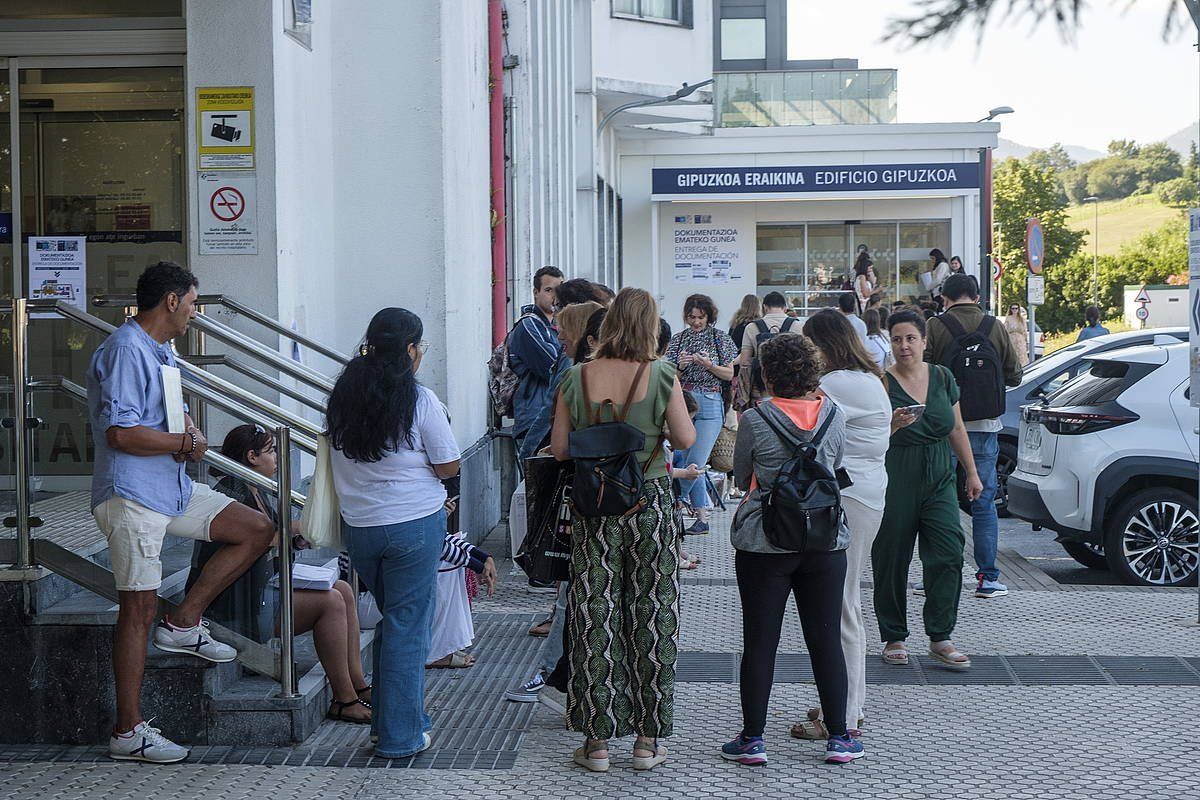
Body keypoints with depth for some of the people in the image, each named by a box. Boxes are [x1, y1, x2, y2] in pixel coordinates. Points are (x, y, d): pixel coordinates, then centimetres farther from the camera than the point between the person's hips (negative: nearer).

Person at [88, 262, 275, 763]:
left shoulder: (160, 351, 16)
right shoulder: (126, 350, -16)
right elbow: (121, 433, -25)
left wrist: (189, 430, 5)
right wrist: (186, 443, -12)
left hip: (174, 488, 10)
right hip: (131, 496, -10)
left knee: (258, 529, 8)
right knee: (139, 609, -6)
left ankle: (184, 623, 12)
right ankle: (128, 733, 0)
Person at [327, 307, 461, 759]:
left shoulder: (342, 396, 4)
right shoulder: (420, 401, -12)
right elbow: (448, 467, -7)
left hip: (358, 526, 6)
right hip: (413, 524, -5)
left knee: (391, 618, 21)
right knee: (408, 626, 2)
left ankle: (386, 718, 28)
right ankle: (400, 735, 8)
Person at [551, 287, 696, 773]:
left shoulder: (576, 378, -4)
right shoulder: (662, 376, -8)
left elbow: (559, 449, 0)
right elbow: (686, 440, -1)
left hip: (594, 508, 1)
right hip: (650, 503, -1)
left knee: (595, 618, 6)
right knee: (652, 616, 8)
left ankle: (596, 741, 11)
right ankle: (648, 740, 14)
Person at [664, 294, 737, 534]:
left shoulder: (720, 338, 4)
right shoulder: (678, 339, 11)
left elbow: (729, 374, 4)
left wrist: (708, 364, -13)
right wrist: (681, 366, -11)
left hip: (709, 404, -3)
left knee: (696, 461, -13)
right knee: (690, 461, 4)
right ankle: (703, 517, 10)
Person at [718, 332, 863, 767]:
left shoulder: (755, 420, -10)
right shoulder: (834, 415, -1)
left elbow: (741, 476, 5)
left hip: (763, 542, -3)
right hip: (825, 540, 3)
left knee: (759, 641, 4)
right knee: (826, 639, 9)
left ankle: (752, 739, 9)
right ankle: (839, 738, 15)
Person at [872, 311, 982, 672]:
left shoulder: (942, 377, 8)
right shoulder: (882, 382, -6)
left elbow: (956, 429, 17)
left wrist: (971, 472, 18)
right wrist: (894, 424, -27)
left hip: (938, 480, 4)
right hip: (894, 482, -4)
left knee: (948, 555, -7)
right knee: (892, 561, 2)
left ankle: (940, 638, 1)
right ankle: (894, 639, 14)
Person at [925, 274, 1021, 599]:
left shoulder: (936, 326, -6)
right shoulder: (995, 327, 3)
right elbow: (1014, 375, 10)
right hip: (985, 427, 2)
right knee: (984, 504, 8)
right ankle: (988, 578, 8)